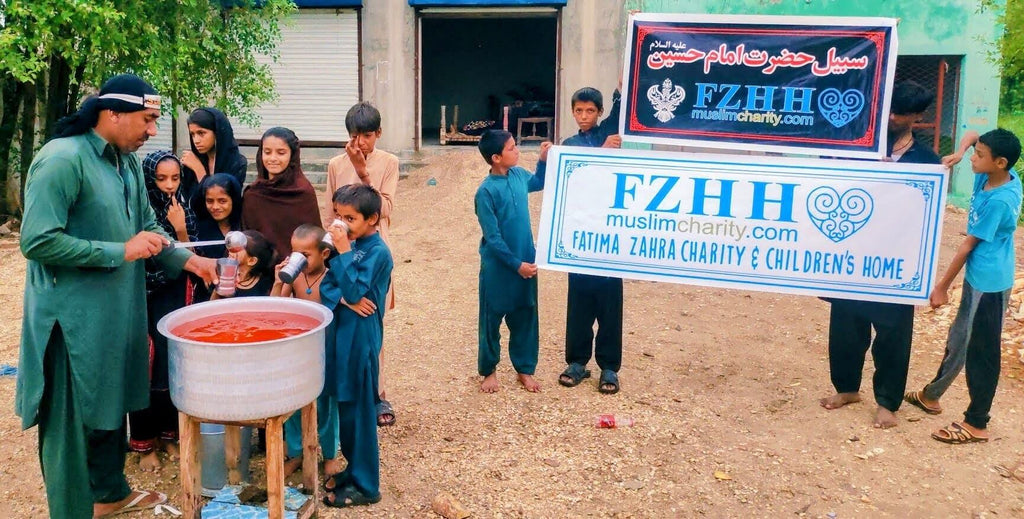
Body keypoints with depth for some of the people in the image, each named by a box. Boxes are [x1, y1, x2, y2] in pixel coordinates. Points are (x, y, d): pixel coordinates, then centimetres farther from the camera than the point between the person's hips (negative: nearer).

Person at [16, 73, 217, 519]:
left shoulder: (127, 162, 7)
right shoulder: (62, 160, -19)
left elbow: (147, 227, 17)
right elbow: (37, 242, -24)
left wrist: (188, 260, 2)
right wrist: (121, 252, -21)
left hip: (118, 311, 9)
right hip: (72, 318, -9)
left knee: (112, 406, 22)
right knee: (73, 419, 5)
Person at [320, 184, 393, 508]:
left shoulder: (378, 252, -15)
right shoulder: (350, 245, 8)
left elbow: (353, 289, -23)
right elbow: (326, 286, 4)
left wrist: (343, 252, -22)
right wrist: (344, 298, -16)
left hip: (360, 339, -8)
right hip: (341, 333, 8)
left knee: (359, 409, 0)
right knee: (345, 405, 16)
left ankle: (365, 485, 12)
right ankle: (355, 468, 32)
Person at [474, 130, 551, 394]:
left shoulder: (518, 174, 1)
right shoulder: (486, 191, -19)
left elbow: (538, 183, 26)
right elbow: (492, 238, -18)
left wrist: (544, 160, 10)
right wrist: (515, 264, -17)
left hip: (525, 261, 6)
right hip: (498, 267, -6)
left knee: (525, 317, 14)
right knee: (492, 319, 9)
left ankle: (525, 369, 29)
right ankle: (488, 370, 26)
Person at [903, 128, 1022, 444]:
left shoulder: (998, 200, -24)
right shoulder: (992, 177, -1)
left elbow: (968, 244, -17)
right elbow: (971, 135, 13)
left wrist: (942, 286, -9)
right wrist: (960, 152, -10)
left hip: (988, 283, -9)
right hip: (978, 278, 9)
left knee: (981, 353, 1)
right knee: (959, 339, 21)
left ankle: (977, 424, 13)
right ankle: (931, 395, 38)